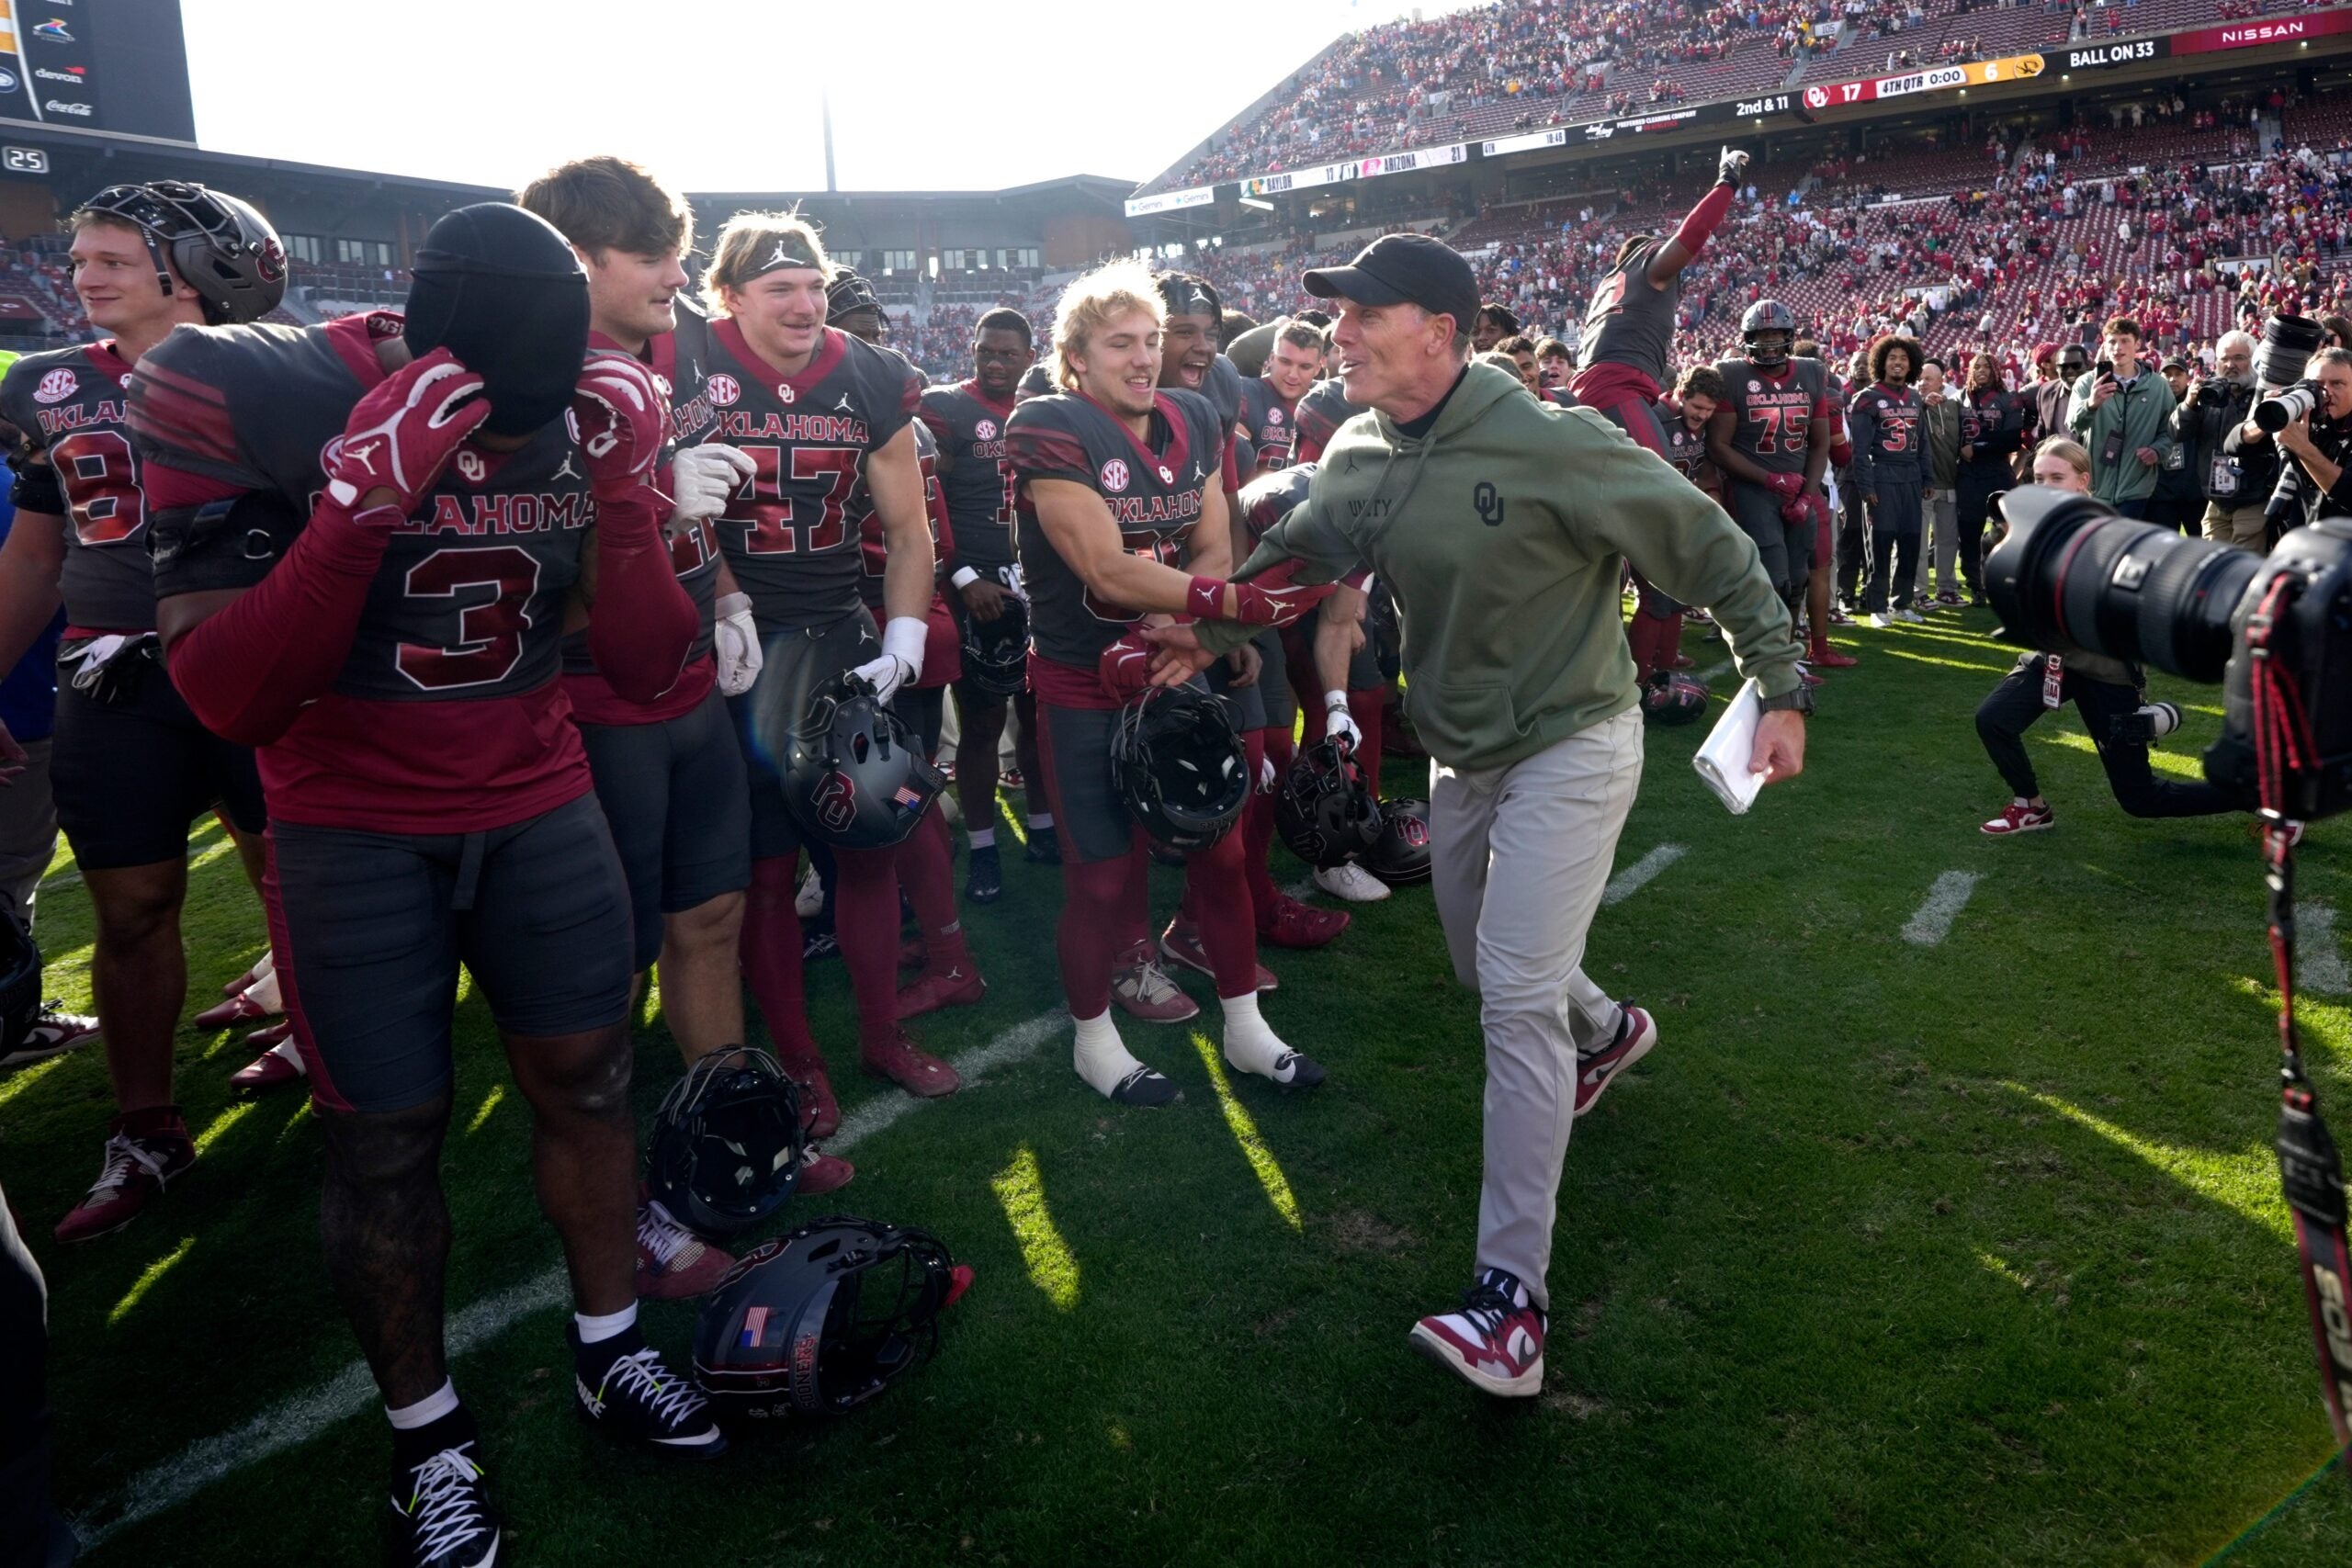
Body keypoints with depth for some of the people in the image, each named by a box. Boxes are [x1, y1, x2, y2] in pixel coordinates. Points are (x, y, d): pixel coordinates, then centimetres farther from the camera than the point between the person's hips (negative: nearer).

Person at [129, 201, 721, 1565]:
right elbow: (229, 699, -22)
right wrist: (364, 501, -34)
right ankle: (428, 1431, 25)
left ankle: (612, 1352, 31)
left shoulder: (588, 415, -7)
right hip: (355, 832, -3)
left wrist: (624, 493, -22)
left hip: (543, 807, 3)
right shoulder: (246, 400, -18)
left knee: (588, 1079, 9)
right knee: (388, 1141, 4)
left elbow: (649, 669, -7)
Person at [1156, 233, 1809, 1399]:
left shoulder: (1550, 442, -25)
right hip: (1463, 755, 7)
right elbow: (1295, 556, 15)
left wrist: (1780, 688, -16)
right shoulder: (1359, 457, -4)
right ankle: (1604, 1033, 58)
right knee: (1489, 967, 23)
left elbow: (1710, 548, -18)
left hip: (1570, 746, -7)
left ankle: (1512, 1298, -8)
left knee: (1517, 997, -14)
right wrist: (1214, 629, 10)